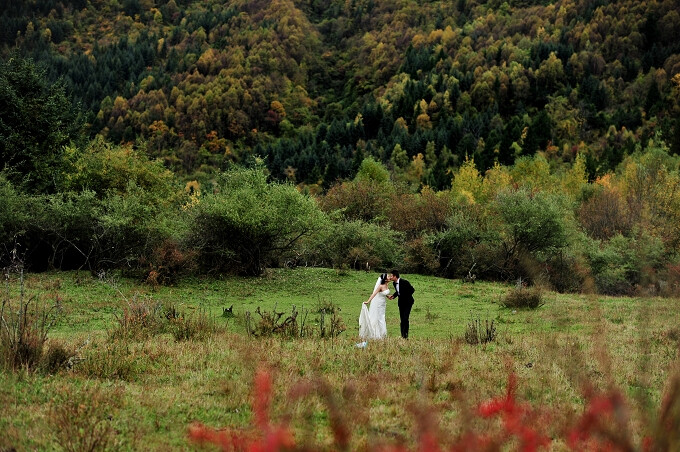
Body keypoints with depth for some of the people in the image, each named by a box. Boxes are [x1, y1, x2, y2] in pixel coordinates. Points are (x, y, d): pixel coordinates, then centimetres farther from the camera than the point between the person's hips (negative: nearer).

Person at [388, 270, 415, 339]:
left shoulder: (404, 282, -22)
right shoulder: (394, 283, 0)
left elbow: (412, 290, -15)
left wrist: (406, 296, -15)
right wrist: (393, 296, -1)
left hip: (407, 302, -7)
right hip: (401, 302, 7)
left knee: (405, 318, -14)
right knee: (402, 319, 7)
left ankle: (405, 335, -10)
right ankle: (402, 335, 12)